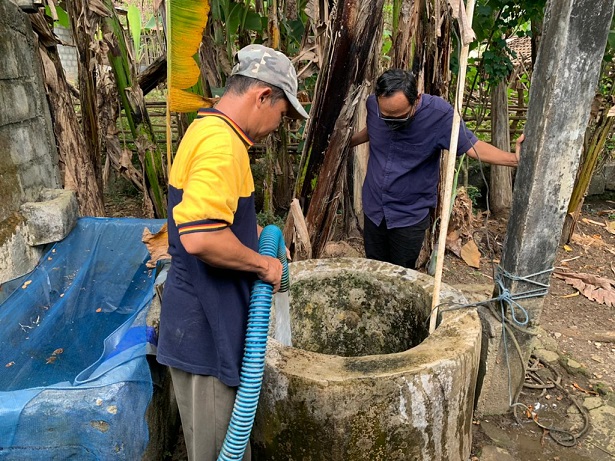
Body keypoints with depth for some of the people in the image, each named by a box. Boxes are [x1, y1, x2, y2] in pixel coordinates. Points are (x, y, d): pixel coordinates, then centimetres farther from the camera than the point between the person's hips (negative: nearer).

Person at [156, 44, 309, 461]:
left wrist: (254, 231, 13)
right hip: (206, 327, -10)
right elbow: (200, 237, -32)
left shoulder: (208, 130, 12)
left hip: (210, 318, 10)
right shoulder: (222, 143, -22)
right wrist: (263, 263, -17)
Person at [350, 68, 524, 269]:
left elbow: (473, 146, -19)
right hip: (373, 209, 4)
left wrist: (514, 158, -31)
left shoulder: (439, 114, -23)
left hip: (410, 216, -3)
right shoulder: (373, 103, -10)